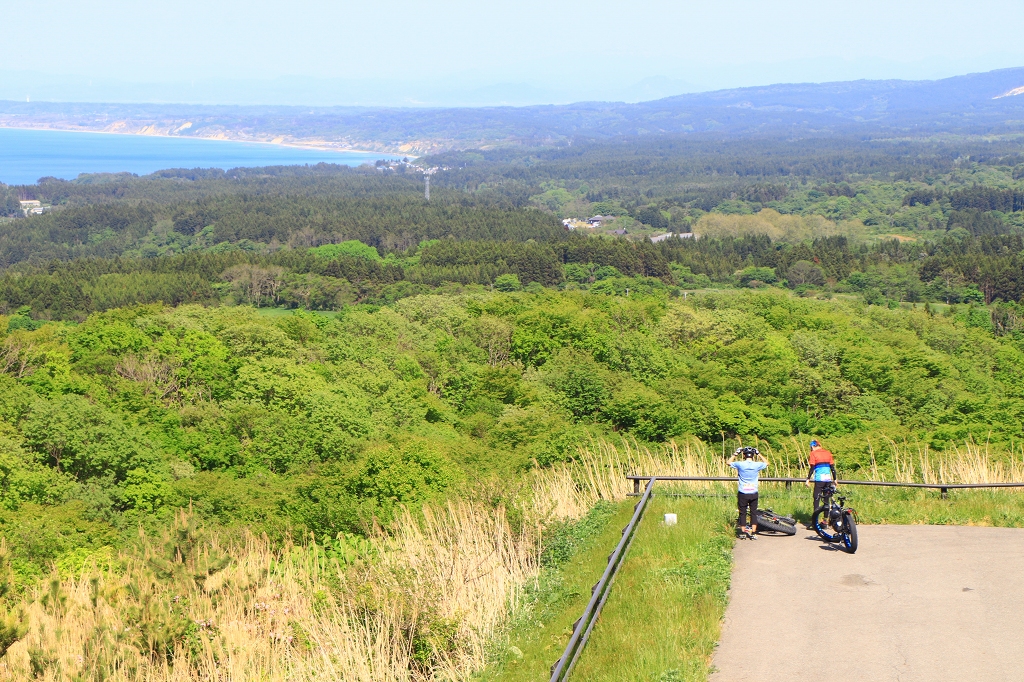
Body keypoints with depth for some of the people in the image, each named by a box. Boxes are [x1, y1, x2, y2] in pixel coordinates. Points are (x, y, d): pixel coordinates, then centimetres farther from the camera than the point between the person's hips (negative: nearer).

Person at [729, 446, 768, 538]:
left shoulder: (740, 464, -10)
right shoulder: (757, 465, -6)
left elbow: (729, 462, 10)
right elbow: (766, 463, 17)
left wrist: (736, 454, 16)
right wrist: (759, 454, 21)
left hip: (742, 493, -1)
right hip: (753, 493, 1)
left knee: (742, 513, 8)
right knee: (754, 513, 9)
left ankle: (743, 532, 10)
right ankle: (752, 533, 6)